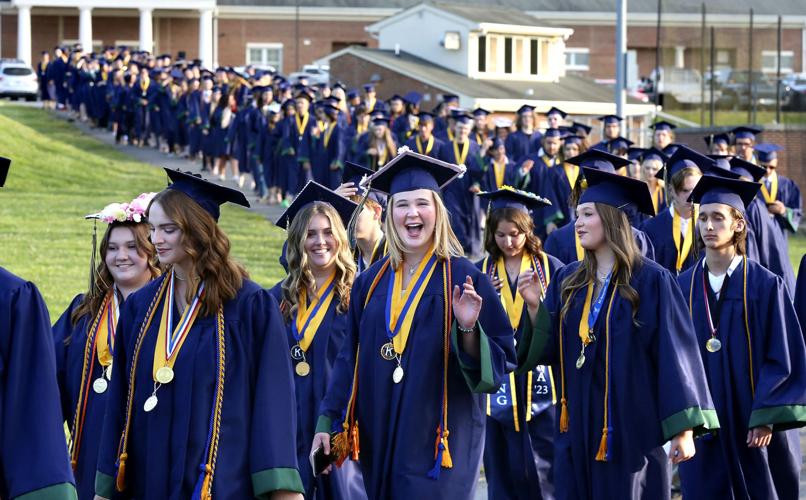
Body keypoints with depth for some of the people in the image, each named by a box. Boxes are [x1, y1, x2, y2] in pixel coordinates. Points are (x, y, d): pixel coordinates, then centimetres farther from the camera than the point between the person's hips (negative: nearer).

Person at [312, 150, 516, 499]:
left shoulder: (462, 278, -4)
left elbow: (499, 359, -6)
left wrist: (468, 329, -24)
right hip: (379, 437, 4)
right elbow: (350, 358, 11)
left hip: (438, 439, -4)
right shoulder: (372, 281, 8)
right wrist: (327, 423, 5)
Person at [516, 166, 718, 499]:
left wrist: (683, 428, -15)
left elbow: (675, 353, -11)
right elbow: (550, 350, 8)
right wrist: (535, 308, -9)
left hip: (631, 429, -5)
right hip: (577, 429, 5)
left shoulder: (651, 281, -8)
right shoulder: (567, 281, 9)